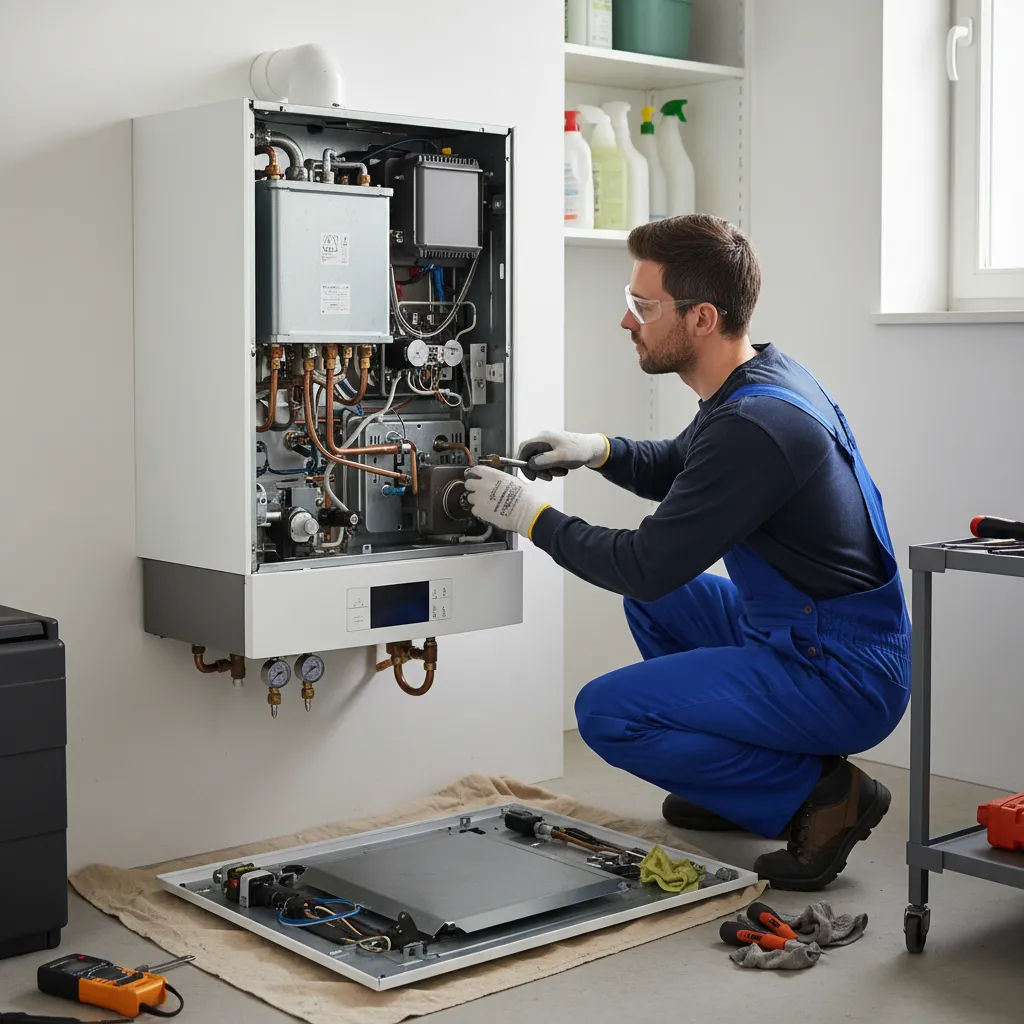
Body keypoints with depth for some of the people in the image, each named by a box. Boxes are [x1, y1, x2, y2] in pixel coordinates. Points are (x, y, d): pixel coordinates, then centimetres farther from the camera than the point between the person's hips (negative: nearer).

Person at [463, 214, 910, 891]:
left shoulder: (753, 425, -26)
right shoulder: (766, 376, 5)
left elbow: (649, 564, -22)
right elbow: (678, 468, 24)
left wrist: (533, 517, -9)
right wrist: (600, 452, 5)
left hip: (843, 680, -10)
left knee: (607, 713, -15)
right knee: (651, 597, 23)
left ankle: (817, 794, -6)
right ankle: (738, 785, 23)